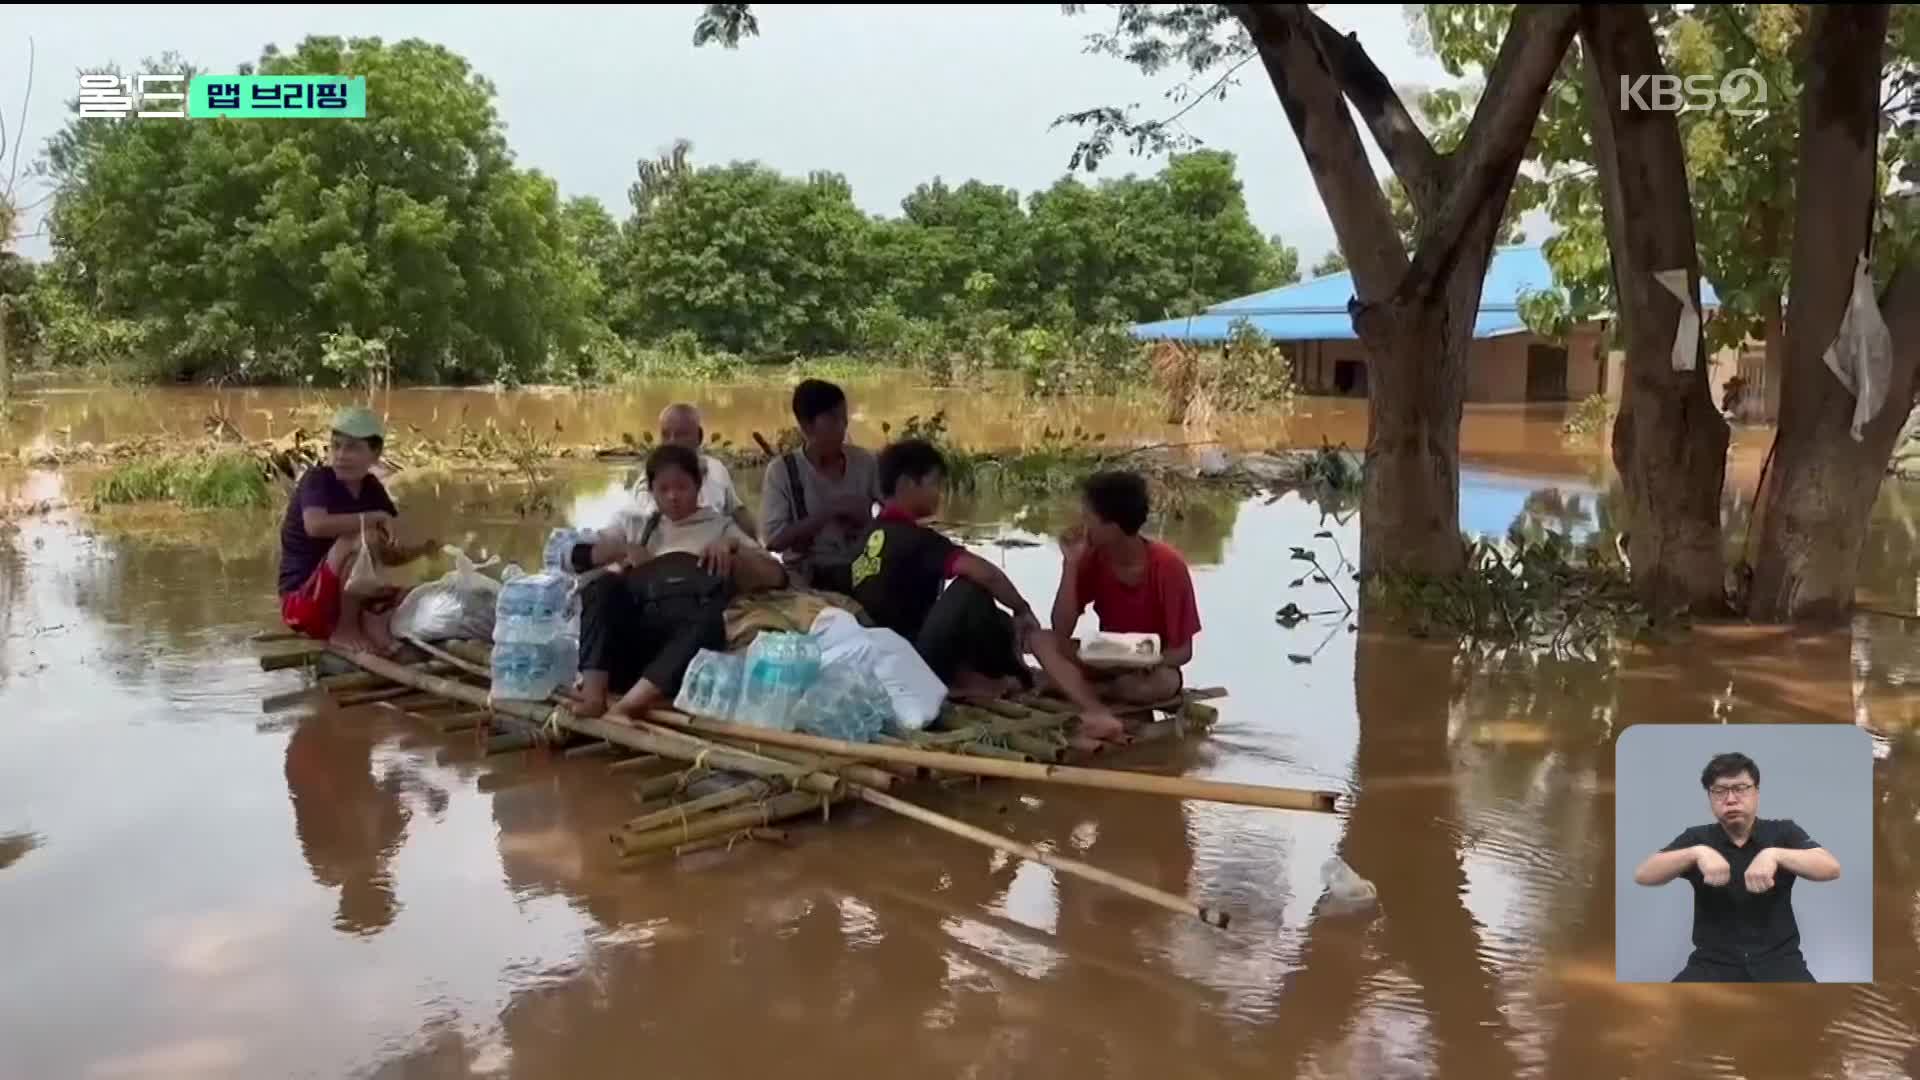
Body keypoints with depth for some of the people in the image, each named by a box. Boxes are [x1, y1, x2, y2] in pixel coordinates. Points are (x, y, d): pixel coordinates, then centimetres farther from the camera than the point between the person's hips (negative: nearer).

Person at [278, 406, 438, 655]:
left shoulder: (371, 488, 6)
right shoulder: (318, 479, -13)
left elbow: (389, 555, 7)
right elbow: (315, 525, -36)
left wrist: (422, 548, -12)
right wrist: (374, 517, -31)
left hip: (348, 601, 7)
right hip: (302, 603, -7)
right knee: (363, 536, -31)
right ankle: (346, 628, -19)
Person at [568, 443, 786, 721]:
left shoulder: (720, 526, 25)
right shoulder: (634, 524, 30)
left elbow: (776, 576, 14)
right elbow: (577, 554, 17)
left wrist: (733, 550, -1)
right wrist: (623, 550, 4)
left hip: (686, 631, -2)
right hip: (630, 631, 2)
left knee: (708, 621, -38)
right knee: (603, 585, -28)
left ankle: (621, 709, -51)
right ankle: (593, 693, -41)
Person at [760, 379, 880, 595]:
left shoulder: (863, 462, 3)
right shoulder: (782, 471, -5)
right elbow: (775, 539, -13)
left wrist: (866, 516, -12)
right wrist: (828, 513, -18)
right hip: (806, 583, -3)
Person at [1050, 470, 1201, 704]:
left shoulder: (1168, 566, -19)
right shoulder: (1093, 557, -8)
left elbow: (1183, 650, -14)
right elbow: (1061, 632, -15)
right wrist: (1070, 564, -21)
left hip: (1152, 669, -3)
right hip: (1105, 664, 3)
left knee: (1162, 683, -38)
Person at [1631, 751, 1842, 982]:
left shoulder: (1782, 832, 4)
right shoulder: (1697, 838, 4)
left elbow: (1832, 868, -12)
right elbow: (1642, 875, -10)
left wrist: (1775, 854, -29)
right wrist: (1696, 853, -26)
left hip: (1777, 959, 0)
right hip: (1714, 961, 0)